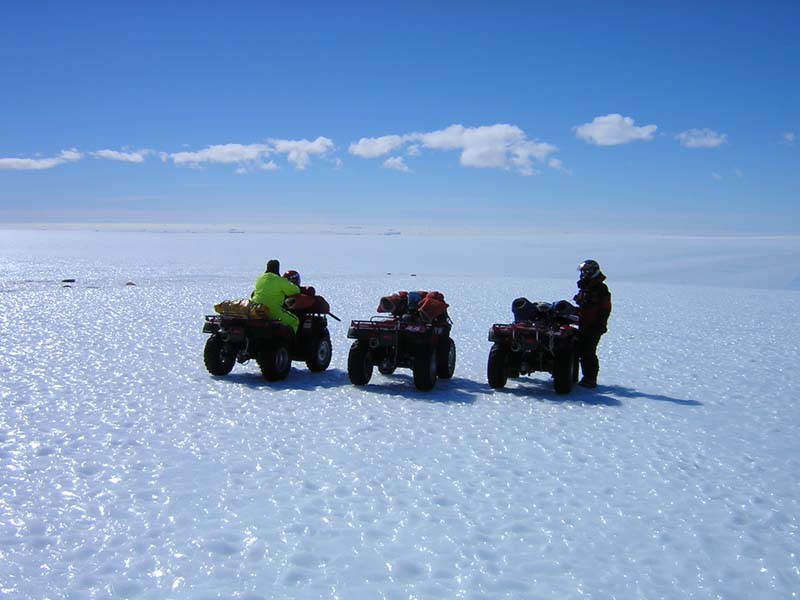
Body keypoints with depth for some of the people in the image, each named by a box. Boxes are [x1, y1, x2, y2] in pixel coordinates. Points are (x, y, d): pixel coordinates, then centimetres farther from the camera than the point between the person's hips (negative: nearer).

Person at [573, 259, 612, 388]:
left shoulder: (601, 289, -9)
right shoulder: (584, 288, 17)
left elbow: (606, 309, -13)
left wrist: (600, 325, -18)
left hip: (594, 327, -8)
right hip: (583, 326, 8)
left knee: (589, 352, -11)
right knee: (582, 351, 9)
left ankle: (591, 379, -5)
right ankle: (587, 376, 18)